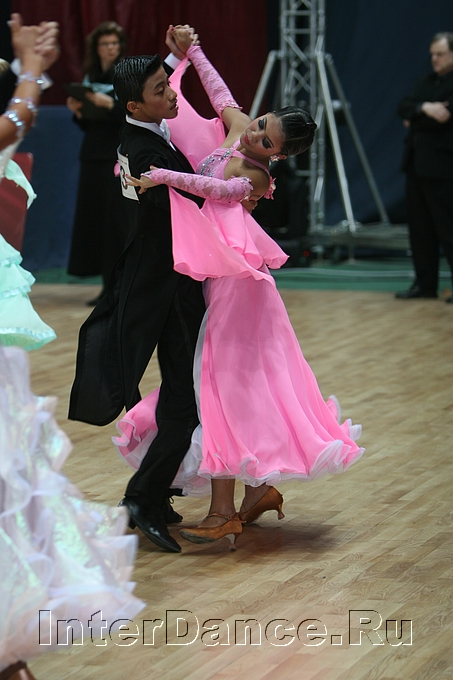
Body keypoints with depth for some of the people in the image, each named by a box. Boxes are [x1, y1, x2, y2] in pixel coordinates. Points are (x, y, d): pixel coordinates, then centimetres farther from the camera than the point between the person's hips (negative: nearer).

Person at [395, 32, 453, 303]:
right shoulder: (428, 81, 17)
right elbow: (404, 107, 9)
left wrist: (414, 119, -3)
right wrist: (424, 109, -12)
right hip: (417, 163, 8)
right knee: (420, 227, 10)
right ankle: (425, 283, 17)